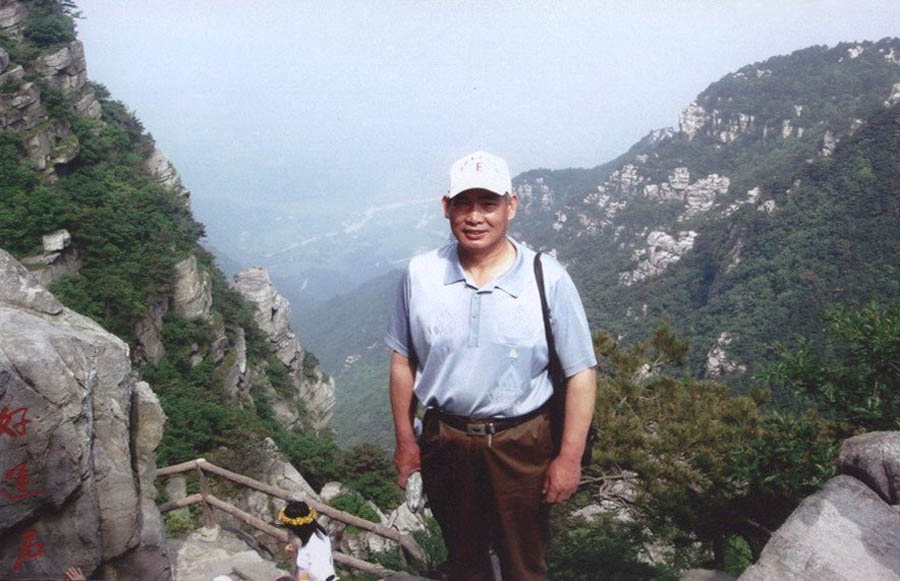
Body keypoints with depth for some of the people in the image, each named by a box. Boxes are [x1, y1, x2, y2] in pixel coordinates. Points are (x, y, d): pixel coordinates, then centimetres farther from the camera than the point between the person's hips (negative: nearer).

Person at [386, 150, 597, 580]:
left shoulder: (548, 279, -14)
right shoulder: (420, 275, -7)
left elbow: (581, 373, -10)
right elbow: (403, 360, 3)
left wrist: (569, 457, -9)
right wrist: (404, 440, 5)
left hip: (521, 444, -2)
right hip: (445, 442, 2)